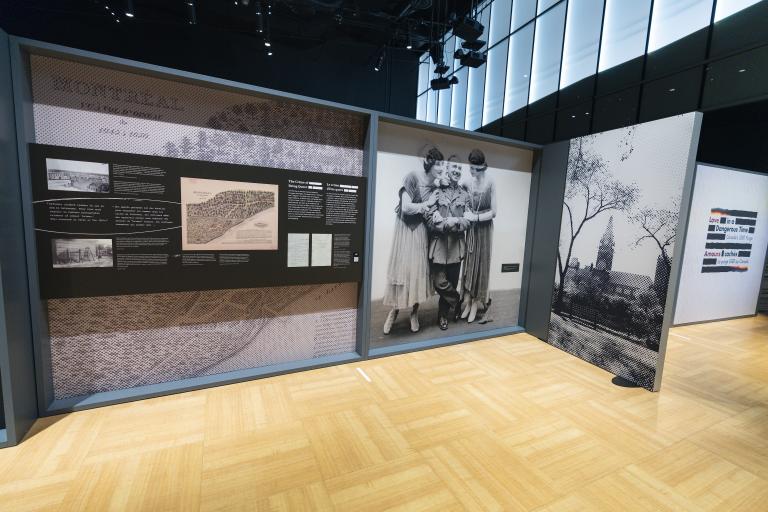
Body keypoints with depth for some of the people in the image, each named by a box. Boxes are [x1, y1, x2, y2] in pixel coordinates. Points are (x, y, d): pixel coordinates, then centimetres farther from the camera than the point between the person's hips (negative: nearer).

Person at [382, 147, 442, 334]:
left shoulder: (435, 187, 5)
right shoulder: (413, 178, -12)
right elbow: (406, 207, -20)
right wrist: (427, 204, -15)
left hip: (421, 231, 5)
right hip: (406, 229, -5)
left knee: (419, 270, 5)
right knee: (402, 269, 0)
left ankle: (414, 314, 19)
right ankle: (394, 311, 18)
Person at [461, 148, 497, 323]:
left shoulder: (490, 184, -14)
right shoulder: (469, 182, -1)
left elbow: (493, 212, -11)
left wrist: (475, 217, -16)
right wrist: (466, 216, -10)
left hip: (484, 229, -4)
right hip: (471, 228, 4)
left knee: (480, 264, 5)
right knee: (468, 264, 7)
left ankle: (476, 303, 18)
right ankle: (468, 302, 19)